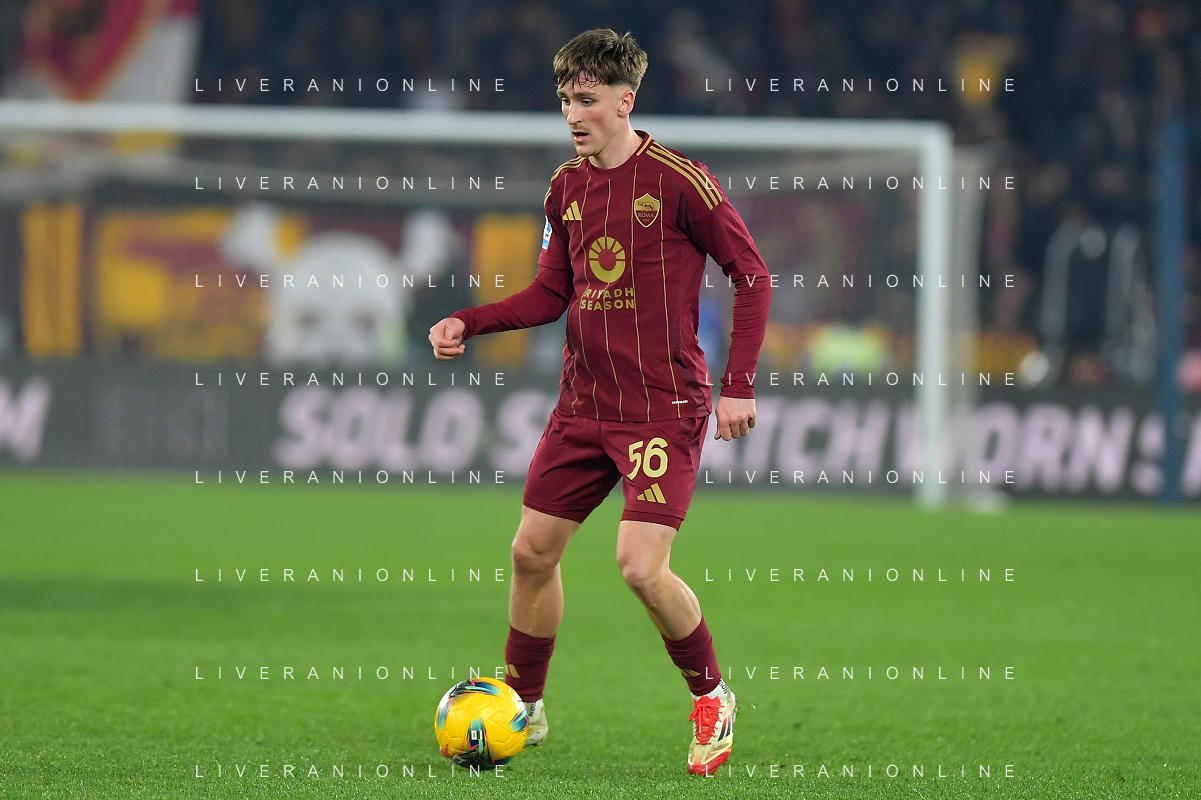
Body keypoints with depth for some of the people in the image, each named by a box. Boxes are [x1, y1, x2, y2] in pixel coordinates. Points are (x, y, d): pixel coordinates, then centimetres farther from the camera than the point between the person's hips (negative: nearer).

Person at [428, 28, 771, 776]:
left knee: (642, 566, -17)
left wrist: (738, 387, -12)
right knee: (533, 550, 6)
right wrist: (467, 322, 3)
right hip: (584, 405, 7)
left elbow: (753, 277, -7)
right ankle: (523, 706, 24)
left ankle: (712, 699, 6)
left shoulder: (678, 180, -12)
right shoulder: (567, 186, 8)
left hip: (664, 407, -7)